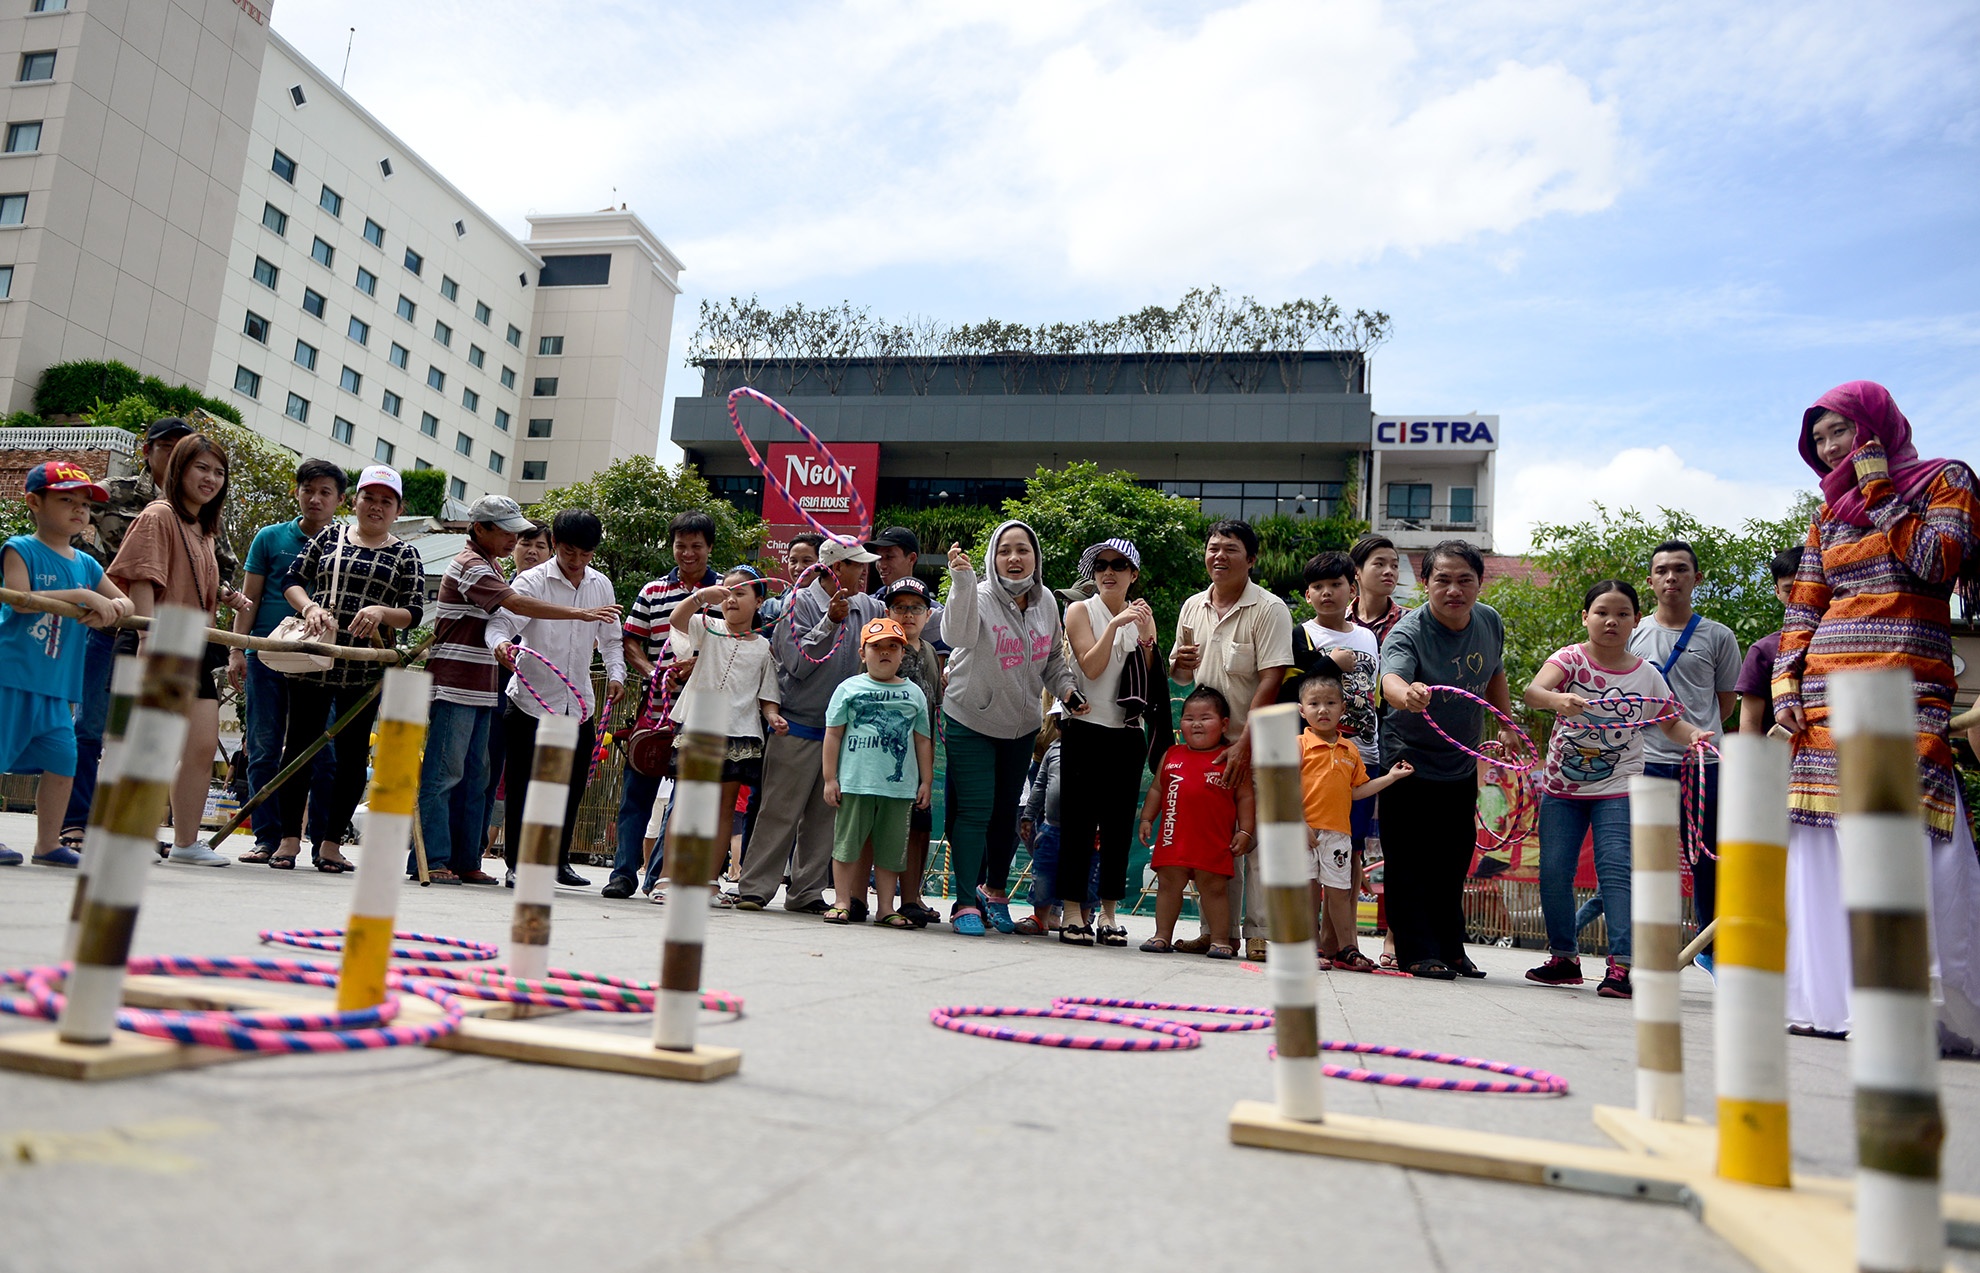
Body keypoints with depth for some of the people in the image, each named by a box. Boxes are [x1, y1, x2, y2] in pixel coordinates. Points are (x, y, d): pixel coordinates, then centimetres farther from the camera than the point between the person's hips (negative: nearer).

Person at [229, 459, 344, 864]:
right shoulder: (270, 538, 8)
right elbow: (250, 599, 9)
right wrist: (237, 651, 1)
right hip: (266, 657, 1)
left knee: (323, 755, -3)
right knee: (263, 752, 3)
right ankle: (268, 839, 11)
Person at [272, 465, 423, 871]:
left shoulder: (405, 555, 7)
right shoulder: (329, 536, 12)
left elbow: (414, 613, 1)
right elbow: (292, 579, 10)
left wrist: (382, 612, -18)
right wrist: (310, 607, -10)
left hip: (365, 669, -1)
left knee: (353, 752, 2)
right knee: (299, 744, 4)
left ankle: (331, 842, 11)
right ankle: (289, 838, 14)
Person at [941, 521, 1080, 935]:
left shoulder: (1046, 601, 0)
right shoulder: (980, 597, -17)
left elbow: (1053, 659, 14)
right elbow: (958, 636, -39)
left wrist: (1067, 691, -2)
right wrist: (961, 579, -49)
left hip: (1022, 725, 5)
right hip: (970, 722, -5)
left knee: (1007, 811, 14)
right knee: (974, 809, -8)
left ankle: (996, 891, 33)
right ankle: (966, 903, 1)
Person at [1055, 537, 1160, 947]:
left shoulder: (1142, 617, 12)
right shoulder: (1080, 611, 2)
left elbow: (1152, 682, 3)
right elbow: (1091, 667, -10)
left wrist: (1145, 637, -10)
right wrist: (1115, 625, -17)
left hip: (1128, 733, 4)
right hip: (1085, 729, -3)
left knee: (1120, 824, 4)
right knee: (1079, 821, -4)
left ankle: (1108, 913, 12)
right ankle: (1073, 913, 2)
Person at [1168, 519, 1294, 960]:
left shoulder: (1269, 609, -8)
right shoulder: (1192, 607, 11)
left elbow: (1271, 680, -15)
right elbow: (1181, 674, 22)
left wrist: (1245, 744, -21)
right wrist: (1178, 663, -4)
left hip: (1256, 744, -6)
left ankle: (1259, 932, 3)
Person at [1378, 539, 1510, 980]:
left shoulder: (1490, 621, -5)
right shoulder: (1407, 632, -25)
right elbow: (1391, 678, -46)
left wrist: (1507, 726, 14)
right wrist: (1407, 693, -68)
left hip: (1462, 765, 6)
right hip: (1409, 761, -6)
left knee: (1453, 862, 16)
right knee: (1409, 862, -4)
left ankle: (1451, 950, 29)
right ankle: (1417, 953, 5)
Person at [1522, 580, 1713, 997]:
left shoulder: (1646, 674, 1)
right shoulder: (1571, 659, -7)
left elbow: (1670, 723, 13)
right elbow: (1532, 692, -25)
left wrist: (1693, 734, -10)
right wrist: (1557, 699, -48)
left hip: (1618, 790, 0)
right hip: (1561, 788, 0)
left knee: (1616, 870, -11)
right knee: (1554, 872, 3)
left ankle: (1621, 964, -7)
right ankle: (1564, 957, 20)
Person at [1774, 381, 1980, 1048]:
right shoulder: (1828, 513, 20)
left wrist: (1879, 491, -2)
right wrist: (1787, 691, 5)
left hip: (1905, 692, -5)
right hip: (1827, 696, 5)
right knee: (1826, 842, 0)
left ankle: (1926, 1005, -11)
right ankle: (1835, 998, 3)